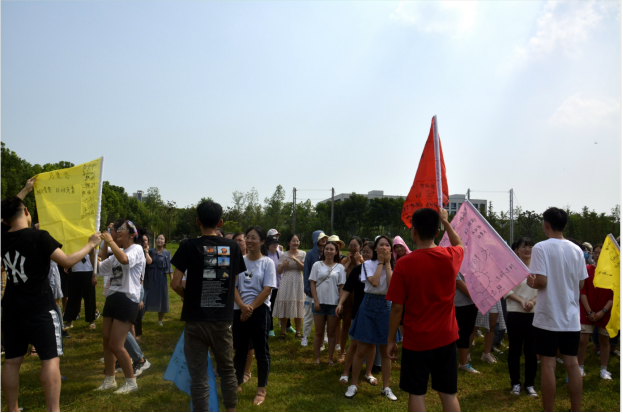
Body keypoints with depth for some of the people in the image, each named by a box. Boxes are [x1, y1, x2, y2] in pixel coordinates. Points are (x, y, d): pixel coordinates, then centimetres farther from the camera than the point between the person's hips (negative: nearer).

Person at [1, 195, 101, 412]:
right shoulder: (39, 236, -15)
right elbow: (67, 261, -16)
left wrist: (25, 190, 32)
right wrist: (90, 244, -3)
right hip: (40, 309, -6)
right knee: (50, 359, -3)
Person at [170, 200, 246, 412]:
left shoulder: (189, 246, -7)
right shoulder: (233, 246, 1)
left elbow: (175, 283, -9)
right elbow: (234, 281, 8)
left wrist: (188, 297, 10)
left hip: (196, 320, -2)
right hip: (223, 319, 2)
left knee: (198, 376, 6)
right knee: (227, 370, 19)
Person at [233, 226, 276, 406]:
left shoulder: (267, 262, -4)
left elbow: (267, 290, -9)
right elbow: (233, 287, 0)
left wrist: (251, 308, -14)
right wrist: (242, 307, -15)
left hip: (259, 311, -3)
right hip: (239, 310, 3)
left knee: (261, 351, 3)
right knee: (240, 350, 12)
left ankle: (262, 389, 15)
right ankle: (238, 384, 27)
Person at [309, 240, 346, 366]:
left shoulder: (340, 267, 3)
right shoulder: (317, 265, 2)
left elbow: (342, 286, 2)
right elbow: (312, 283, 0)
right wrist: (316, 301, -7)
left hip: (334, 303, 0)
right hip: (319, 302, 0)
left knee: (331, 332, 9)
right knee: (319, 332, 7)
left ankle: (330, 358, 18)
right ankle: (317, 358, 16)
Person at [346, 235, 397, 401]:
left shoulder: (394, 266, 3)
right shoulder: (368, 264, -3)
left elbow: (392, 286, -15)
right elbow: (374, 282, -20)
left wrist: (387, 263, -11)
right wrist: (381, 262, -11)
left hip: (386, 306, 2)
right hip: (369, 305, -2)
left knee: (386, 351, 9)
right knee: (361, 350, 3)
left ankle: (386, 387, 23)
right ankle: (353, 385, 18)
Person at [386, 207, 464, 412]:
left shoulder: (404, 263, -16)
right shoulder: (451, 257, -6)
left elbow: (397, 307, -11)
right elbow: (460, 245, 21)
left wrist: (391, 340, 0)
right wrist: (446, 221, 31)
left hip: (416, 341, -3)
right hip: (446, 338, 3)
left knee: (417, 394, 8)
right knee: (449, 394, 14)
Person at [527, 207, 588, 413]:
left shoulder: (541, 248, -12)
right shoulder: (577, 250, 3)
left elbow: (541, 281, -18)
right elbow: (581, 284, 7)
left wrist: (531, 282, 2)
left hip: (548, 317, -5)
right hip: (571, 317, 5)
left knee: (548, 364, 2)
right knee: (572, 363, 11)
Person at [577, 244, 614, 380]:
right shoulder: (587, 270, -3)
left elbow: (614, 295, -2)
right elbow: (582, 292, -4)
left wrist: (603, 311, -10)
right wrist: (589, 311, -9)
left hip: (605, 313, 1)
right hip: (587, 312, -1)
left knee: (604, 341, 10)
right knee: (583, 340, -4)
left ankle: (604, 370, 23)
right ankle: (580, 368, 8)